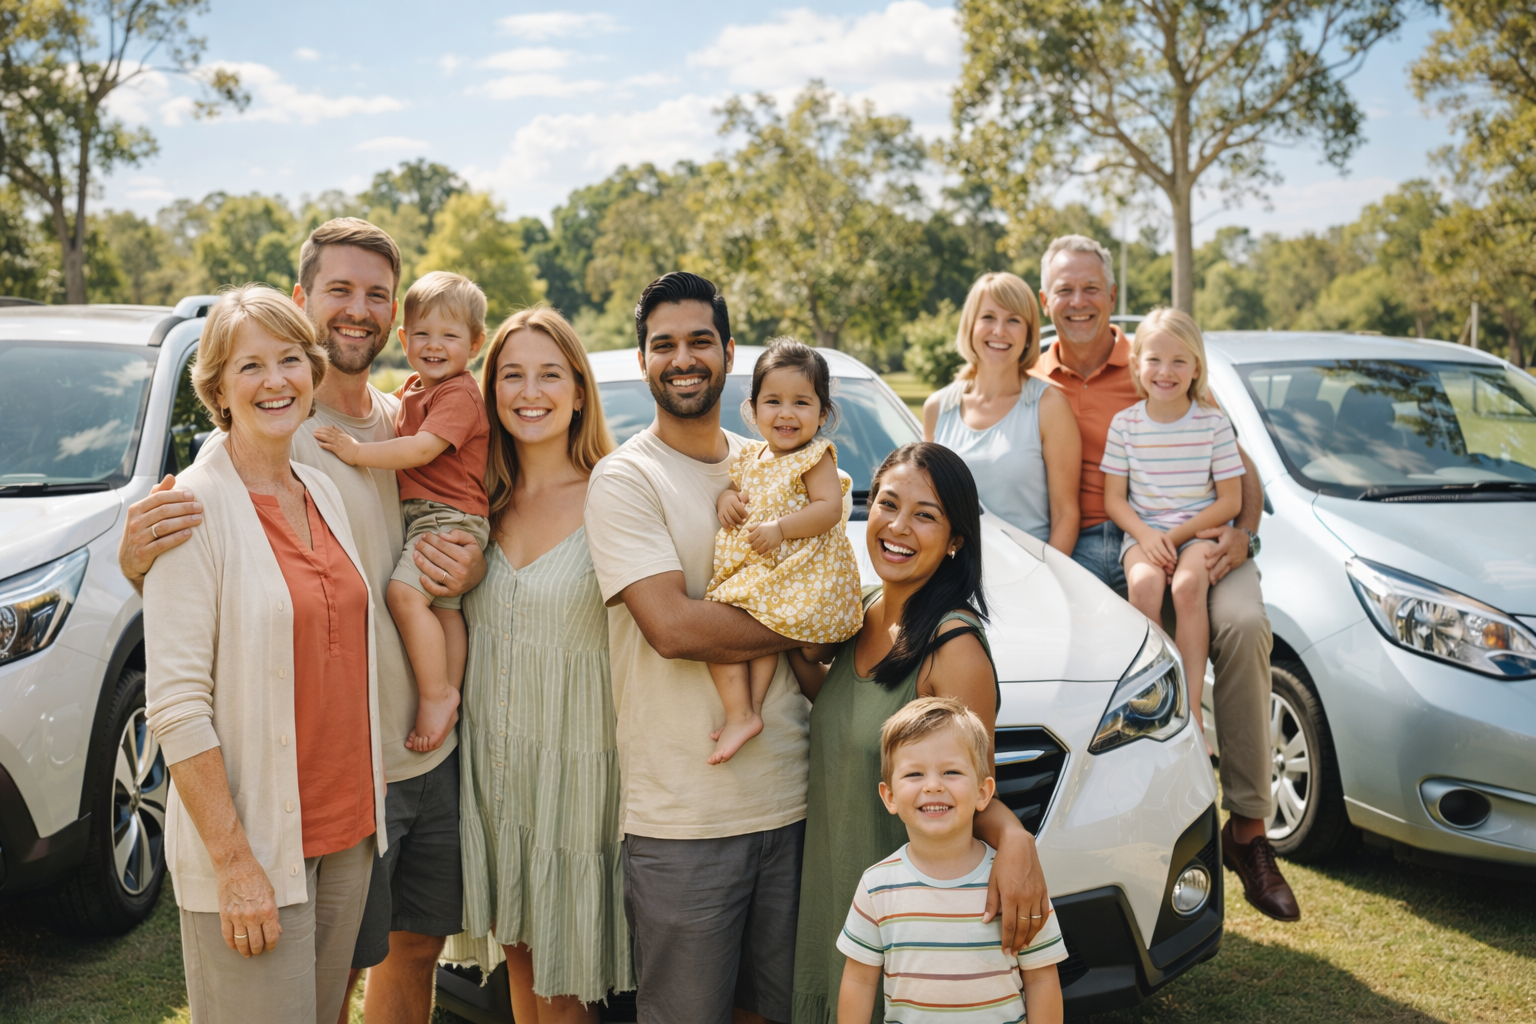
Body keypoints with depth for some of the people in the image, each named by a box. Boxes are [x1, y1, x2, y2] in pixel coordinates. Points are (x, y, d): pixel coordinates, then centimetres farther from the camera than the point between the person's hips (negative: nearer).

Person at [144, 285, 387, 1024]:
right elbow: (176, 704, -17)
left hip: (346, 830, 7)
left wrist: (368, 794, 11)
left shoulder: (323, 494, 9)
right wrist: (234, 861, -20)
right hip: (249, 848, -7)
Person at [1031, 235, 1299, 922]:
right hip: (1091, 550, 1)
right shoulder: (1032, 386, 15)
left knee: (1243, 623, -30)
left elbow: (1237, 465, 11)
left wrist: (1241, 531, -10)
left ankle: (1248, 825, -21)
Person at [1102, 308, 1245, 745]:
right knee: (1144, 583, -31)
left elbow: (1230, 501, -1)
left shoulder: (1213, 423, -1)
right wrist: (1145, 535, -14)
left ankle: (1191, 709, -24)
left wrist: (1177, 535, -12)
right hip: (1142, 532, 1)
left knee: (1187, 585, -32)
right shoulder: (1125, 423, 2)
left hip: (1200, 531, -1)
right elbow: (1114, 498, 4)